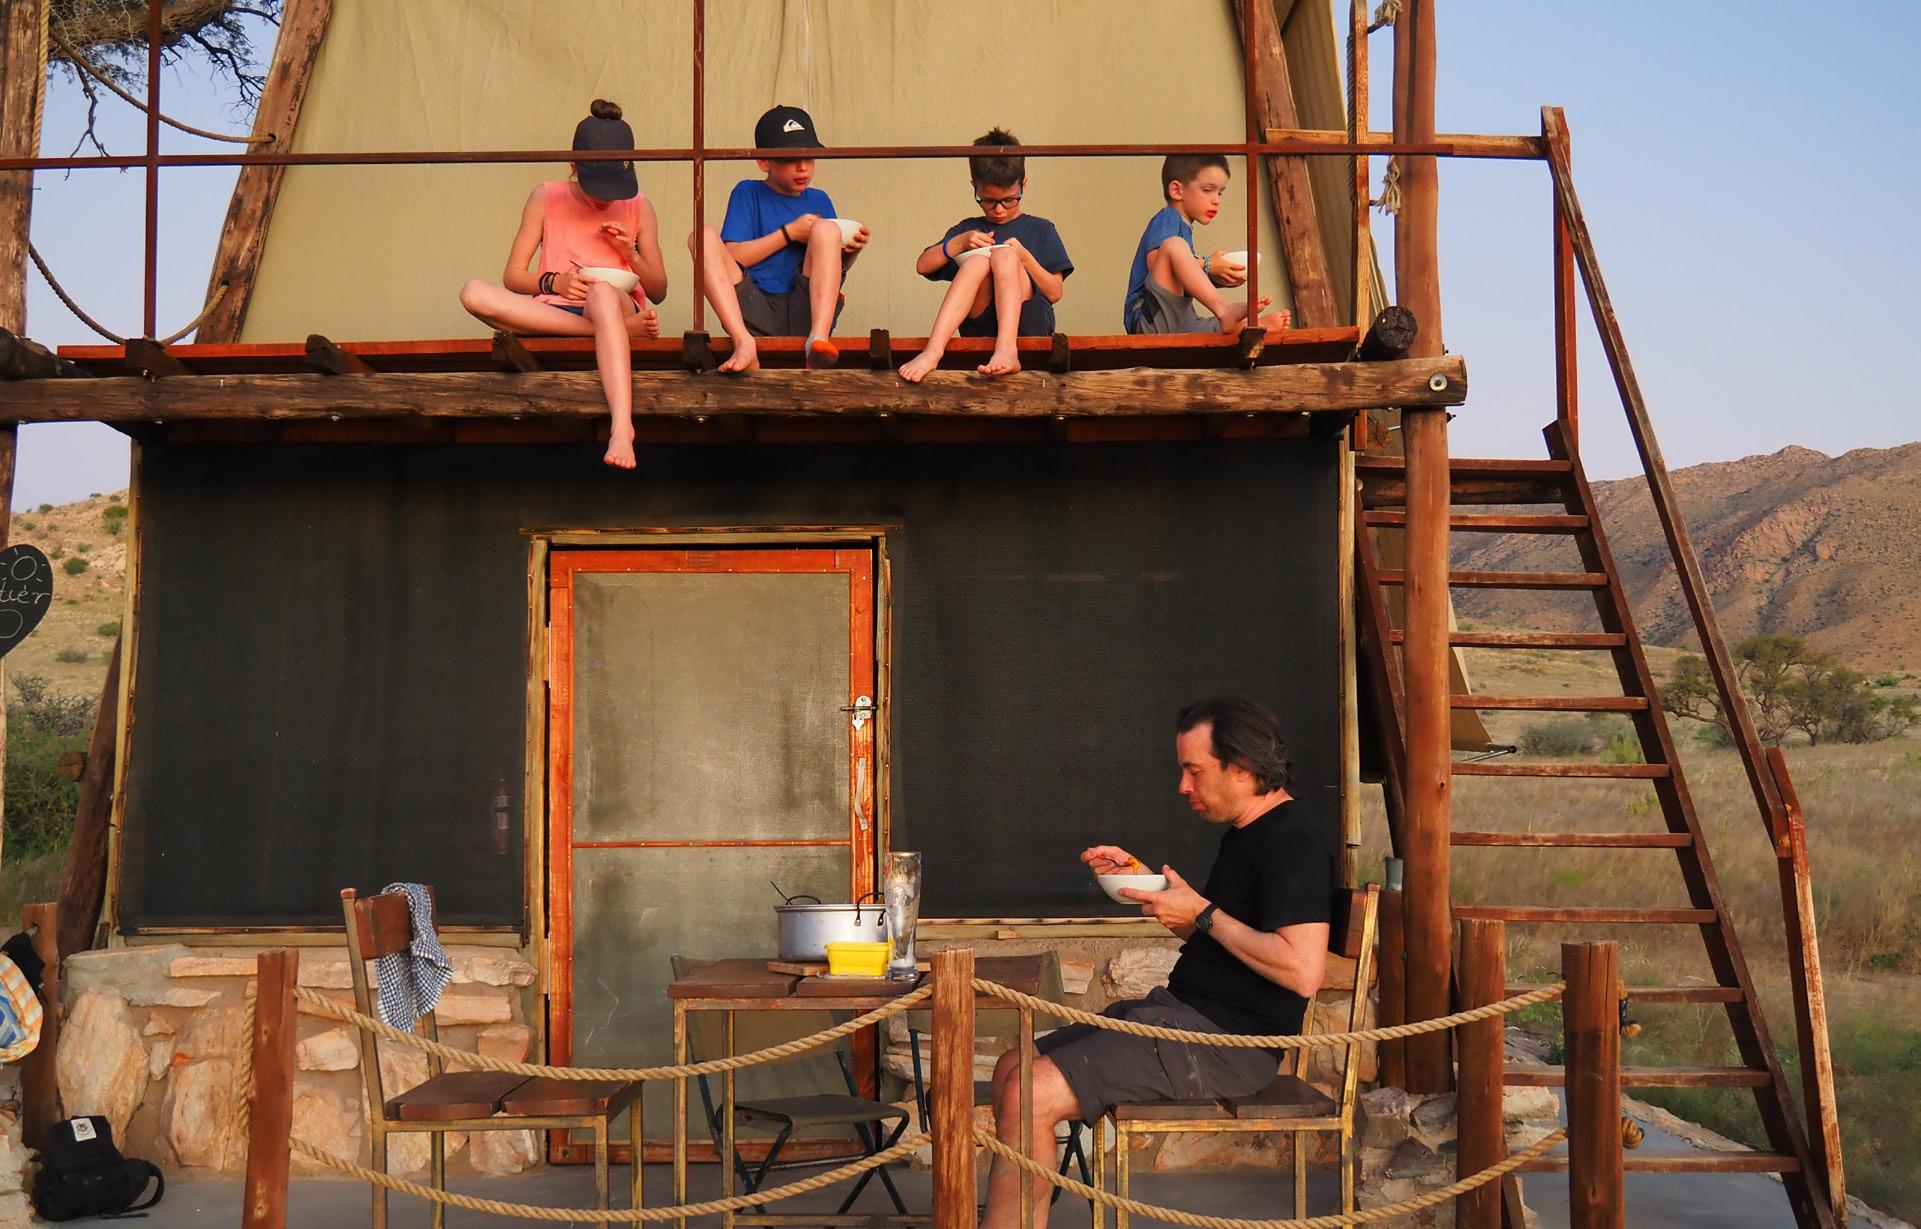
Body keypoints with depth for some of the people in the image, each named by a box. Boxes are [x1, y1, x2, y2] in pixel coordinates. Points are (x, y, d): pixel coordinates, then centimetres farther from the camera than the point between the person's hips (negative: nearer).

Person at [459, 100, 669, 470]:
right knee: (475, 293, -28)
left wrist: (632, 256, -5)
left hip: (618, 307, -1)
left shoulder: (638, 208, 12)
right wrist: (554, 282, -17)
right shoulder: (546, 199, 10)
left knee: (603, 295, -40)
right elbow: (512, 276, 4)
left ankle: (622, 425, -56)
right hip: (552, 311, 2)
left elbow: (659, 291, 15)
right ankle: (625, 328, -31)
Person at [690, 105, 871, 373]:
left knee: (826, 228, -16)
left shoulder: (818, 200, 19)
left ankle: (819, 338, -36)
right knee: (704, 236, -17)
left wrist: (849, 253, -2)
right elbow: (731, 258, -2)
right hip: (755, 310, -1)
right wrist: (789, 233, -4)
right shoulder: (749, 193, 12)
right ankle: (744, 343, -38)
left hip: (804, 313, 1)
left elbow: (833, 269, 20)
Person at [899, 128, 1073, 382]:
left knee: (1003, 255, -24)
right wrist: (958, 243, 0)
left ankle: (1006, 350, -48)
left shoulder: (1040, 230, 17)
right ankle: (933, 351, -45)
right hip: (979, 326, 1)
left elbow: (1055, 293, 8)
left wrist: (1024, 257, -6)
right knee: (978, 260, -25)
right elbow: (923, 266, 15)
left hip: (1028, 324, -1)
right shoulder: (968, 229, 24)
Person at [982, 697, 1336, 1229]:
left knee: (1028, 1095, -19)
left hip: (1225, 1042, -11)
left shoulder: (1294, 840, -16)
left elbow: (1302, 971, -27)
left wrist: (1204, 914, -17)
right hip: (1182, 1010, 11)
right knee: (1012, 1070, 7)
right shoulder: (1246, 832, 17)